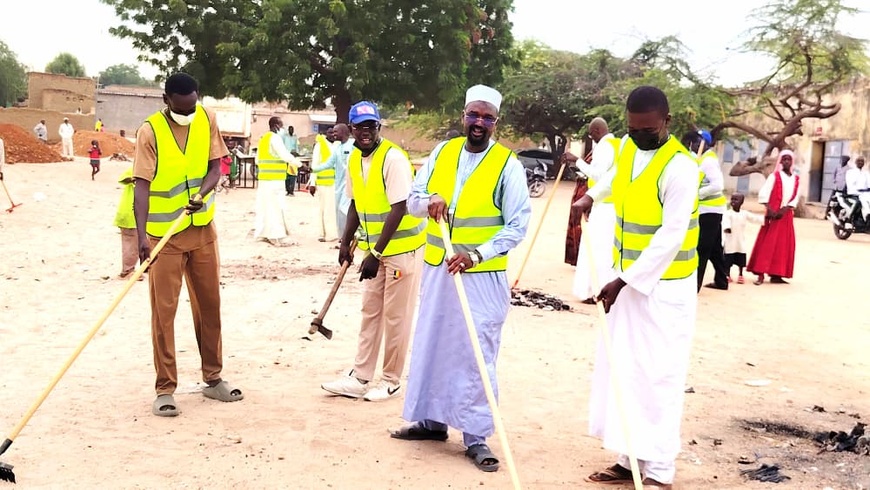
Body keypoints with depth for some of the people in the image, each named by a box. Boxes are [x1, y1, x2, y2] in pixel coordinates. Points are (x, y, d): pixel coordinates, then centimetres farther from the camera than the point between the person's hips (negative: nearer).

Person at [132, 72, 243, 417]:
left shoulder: (207, 119, -1)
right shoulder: (150, 131, -15)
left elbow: (215, 166, 0)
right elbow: (142, 184, -20)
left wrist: (202, 195, -21)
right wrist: (141, 234, -31)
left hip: (202, 228, 5)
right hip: (164, 234, -4)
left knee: (209, 304, 12)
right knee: (163, 310, -2)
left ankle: (213, 378, 26)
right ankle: (165, 389, 7)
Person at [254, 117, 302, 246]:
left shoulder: (264, 139, 18)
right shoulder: (275, 138, -11)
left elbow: (258, 159, 20)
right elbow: (285, 155, -17)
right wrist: (298, 163, -6)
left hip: (264, 178, 9)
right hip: (274, 179, -9)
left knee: (265, 206, 11)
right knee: (276, 207, -9)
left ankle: (264, 233, 14)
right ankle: (277, 237, -11)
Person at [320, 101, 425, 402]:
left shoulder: (393, 158, -19)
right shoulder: (354, 160, 5)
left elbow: (399, 209, -22)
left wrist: (376, 254, -24)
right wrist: (346, 243, 11)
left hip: (402, 248, -8)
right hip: (375, 249, 8)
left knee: (395, 317, 1)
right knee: (370, 312, 12)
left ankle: (391, 381, 14)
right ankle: (360, 378, 20)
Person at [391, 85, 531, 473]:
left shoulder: (507, 164, -7)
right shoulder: (442, 152, 6)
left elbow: (517, 225, -9)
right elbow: (412, 199, 8)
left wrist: (477, 255, -20)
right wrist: (429, 201, -16)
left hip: (482, 275, -5)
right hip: (437, 269, 5)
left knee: (476, 354, -3)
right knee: (431, 345, 14)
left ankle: (475, 437, 7)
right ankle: (431, 419, 29)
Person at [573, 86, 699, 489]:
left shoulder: (680, 167, -19)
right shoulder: (627, 149, 5)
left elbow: (671, 237, -23)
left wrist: (625, 280, -25)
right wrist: (592, 196, 37)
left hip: (664, 288, -8)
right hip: (626, 280, 8)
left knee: (657, 377, -5)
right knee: (621, 372, 9)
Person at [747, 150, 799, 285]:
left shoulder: (796, 179, 10)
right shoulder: (774, 176, -1)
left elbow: (795, 198, 3)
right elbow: (763, 194, -9)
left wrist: (783, 210, -11)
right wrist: (770, 210, -18)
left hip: (787, 215, 4)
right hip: (773, 214, -4)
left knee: (784, 245, 4)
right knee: (766, 244, -7)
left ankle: (776, 274, 9)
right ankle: (760, 274, -9)